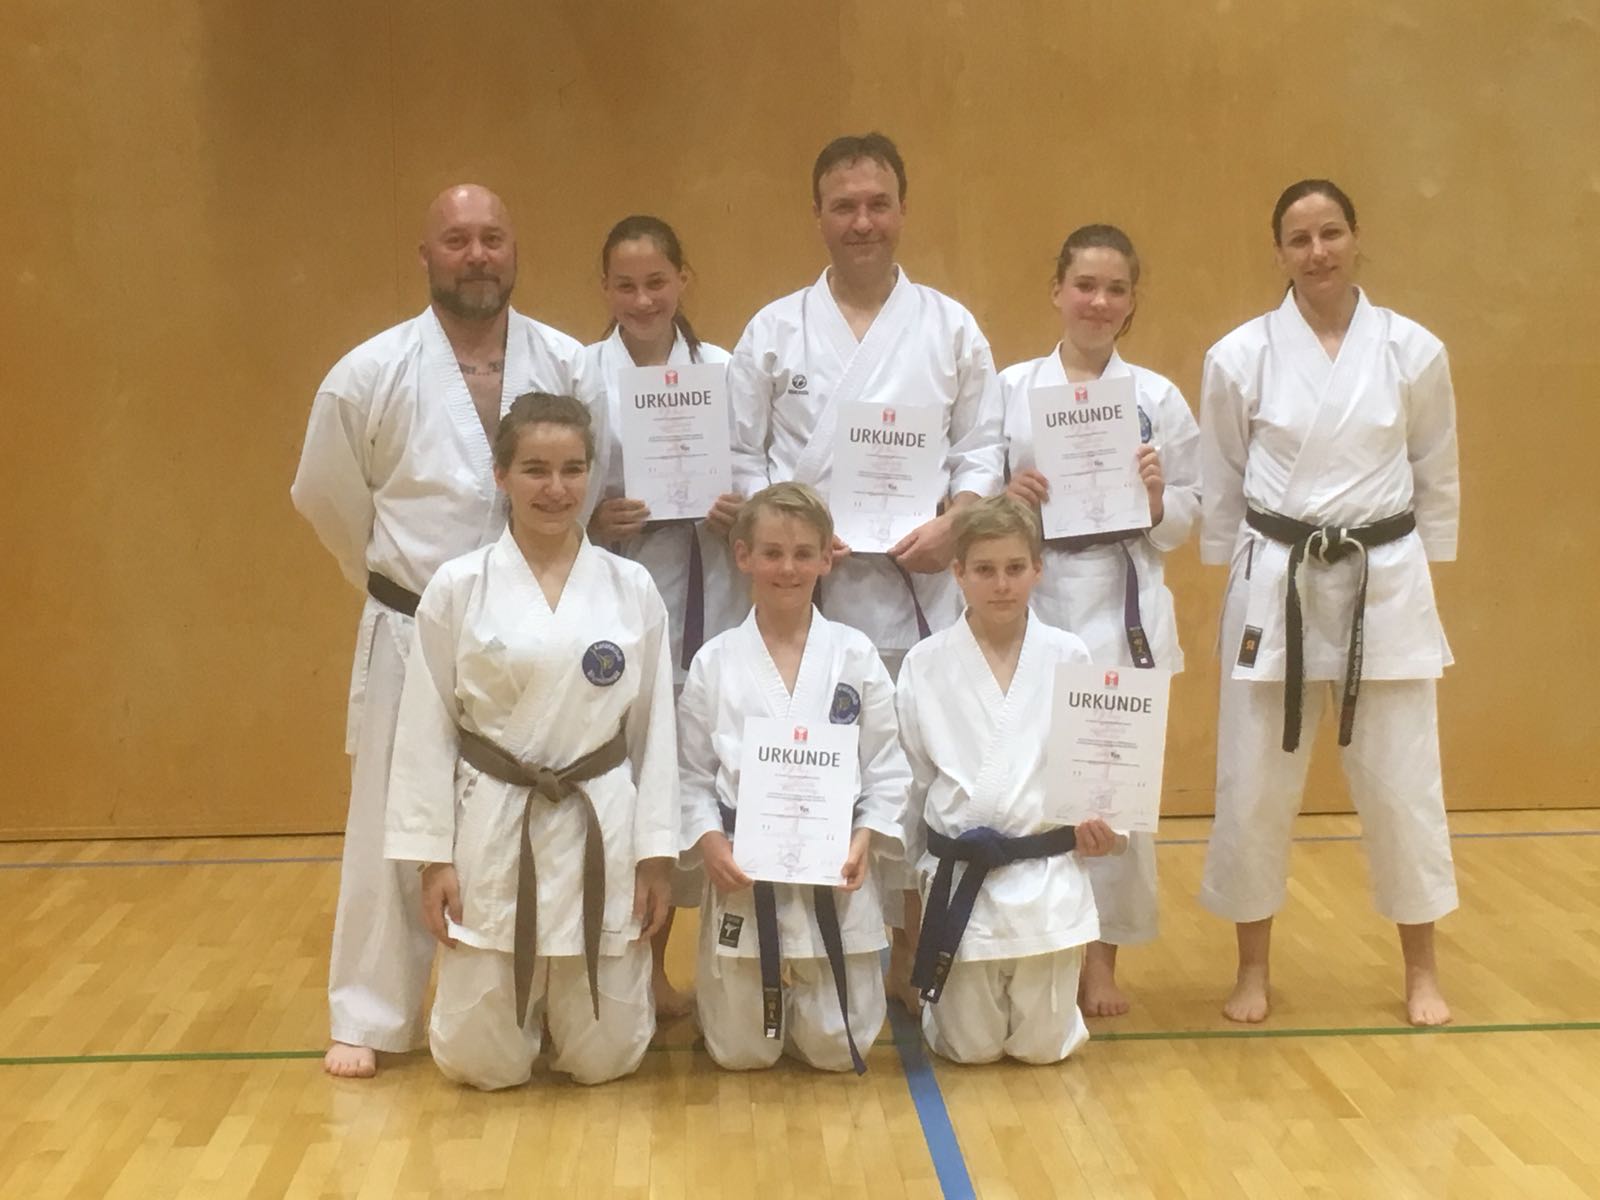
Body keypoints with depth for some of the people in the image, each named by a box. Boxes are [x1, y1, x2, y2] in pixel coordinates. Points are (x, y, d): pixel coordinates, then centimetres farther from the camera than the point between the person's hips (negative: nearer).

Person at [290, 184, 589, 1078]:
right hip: (414, 635, -1)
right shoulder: (371, 373, -8)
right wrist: (397, 578, 10)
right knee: (394, 826, 5)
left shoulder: (570, 365, -5)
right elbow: (326, 495, 5)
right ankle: (373, 1017, 20)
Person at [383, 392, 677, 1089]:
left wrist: (657, 853, 2)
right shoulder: (456, 588, -4)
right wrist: (432, 855, -2)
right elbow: (426, 729, 0)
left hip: (604, 828, 1)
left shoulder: (632, 588, 0)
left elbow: (654, 726, 4)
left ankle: (565, 999, 42)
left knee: (604, 1057, 7)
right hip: (493, 829, -1)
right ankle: (527, 1000, 39)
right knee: (483, 1062, 5)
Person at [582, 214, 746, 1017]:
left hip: (704, 599, 2)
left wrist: (742, 512, -12)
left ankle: (655, 968, 24)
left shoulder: (723, 372, 4)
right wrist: (591, 522, -17)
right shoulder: (579, 376, 0)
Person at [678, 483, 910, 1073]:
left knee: (838, 1049, 7)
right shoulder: (714, 663, -1)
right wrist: (710, 842, -13)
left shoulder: (854, 654, -1)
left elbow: (887, 766, 2)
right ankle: (737, 996, 42)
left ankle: (814, 996, 39)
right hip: (742, 874, 0)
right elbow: (691, 774, 3)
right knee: (742, 1052, 10)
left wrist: (863, 839, -12)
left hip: (836, 875, 0)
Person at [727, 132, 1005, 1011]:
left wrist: (953, 522, -11)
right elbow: (740, 455, 5)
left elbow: (982, 446, 7)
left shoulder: (949, 327, 7)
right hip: (805, 583, 0)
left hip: (919, 581, 0)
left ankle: (911, 954, 18)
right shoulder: (774, 331, 6)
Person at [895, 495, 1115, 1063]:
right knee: (970, 1048, 10)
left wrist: (1097, 820, -12)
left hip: (1047, 874, 0)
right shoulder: (925, 664, -4)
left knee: (1043, 1045, 10)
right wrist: (922, 862, 6)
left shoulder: (1068, 657, -3)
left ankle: (1043, 994, 41)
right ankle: (950, 994, 41)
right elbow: (909, 777, 4)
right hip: (959, 875, 0)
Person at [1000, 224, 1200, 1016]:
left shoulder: (1158, 398, 4)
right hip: (1031, 599, 0)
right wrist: (1007, 499, -14)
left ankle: (1101, 956, 19)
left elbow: (1187, 515, 6)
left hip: (1123, 603, 0)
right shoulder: (1010, 389, 4)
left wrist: (1156, 500, -14)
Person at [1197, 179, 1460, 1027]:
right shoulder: (1239, 356, -3)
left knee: (1401, 782, 8)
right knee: (1254, 783, 5)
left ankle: (1421, 969, 26)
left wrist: (1413, 570, 7)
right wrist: (1239, 581, 5)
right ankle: (1252, 967, 23)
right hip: (1276, 586, 0)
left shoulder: (1414, 351, 0)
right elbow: (1220, 483, 4)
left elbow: (1437, 476, 8)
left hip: (1386, 585, 1)